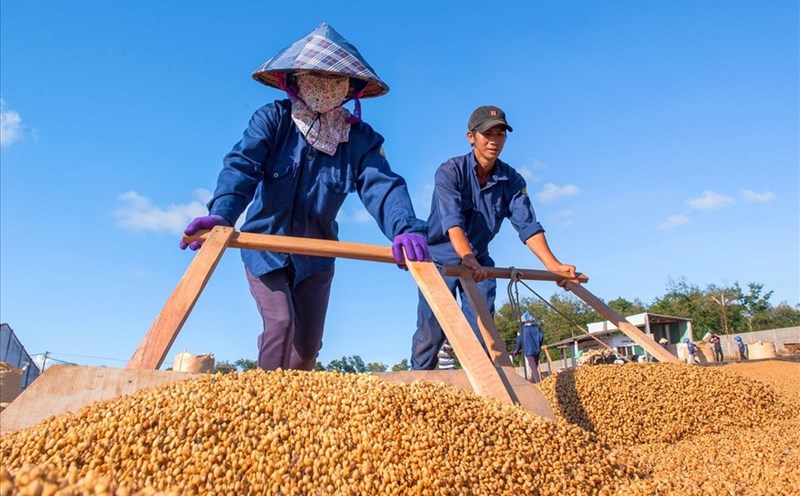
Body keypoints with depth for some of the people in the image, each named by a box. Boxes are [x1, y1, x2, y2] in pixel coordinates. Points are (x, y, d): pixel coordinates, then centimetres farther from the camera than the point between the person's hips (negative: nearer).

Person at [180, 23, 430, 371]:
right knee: (281, 324, -18)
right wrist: (222, 212, -49)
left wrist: (406, 228, -48)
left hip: (315, 256, 2)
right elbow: (242, 165, -28)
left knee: (308, 345, 9)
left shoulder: (360, 138, -11)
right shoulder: (272, 119, -14)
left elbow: (382, 185, -26)